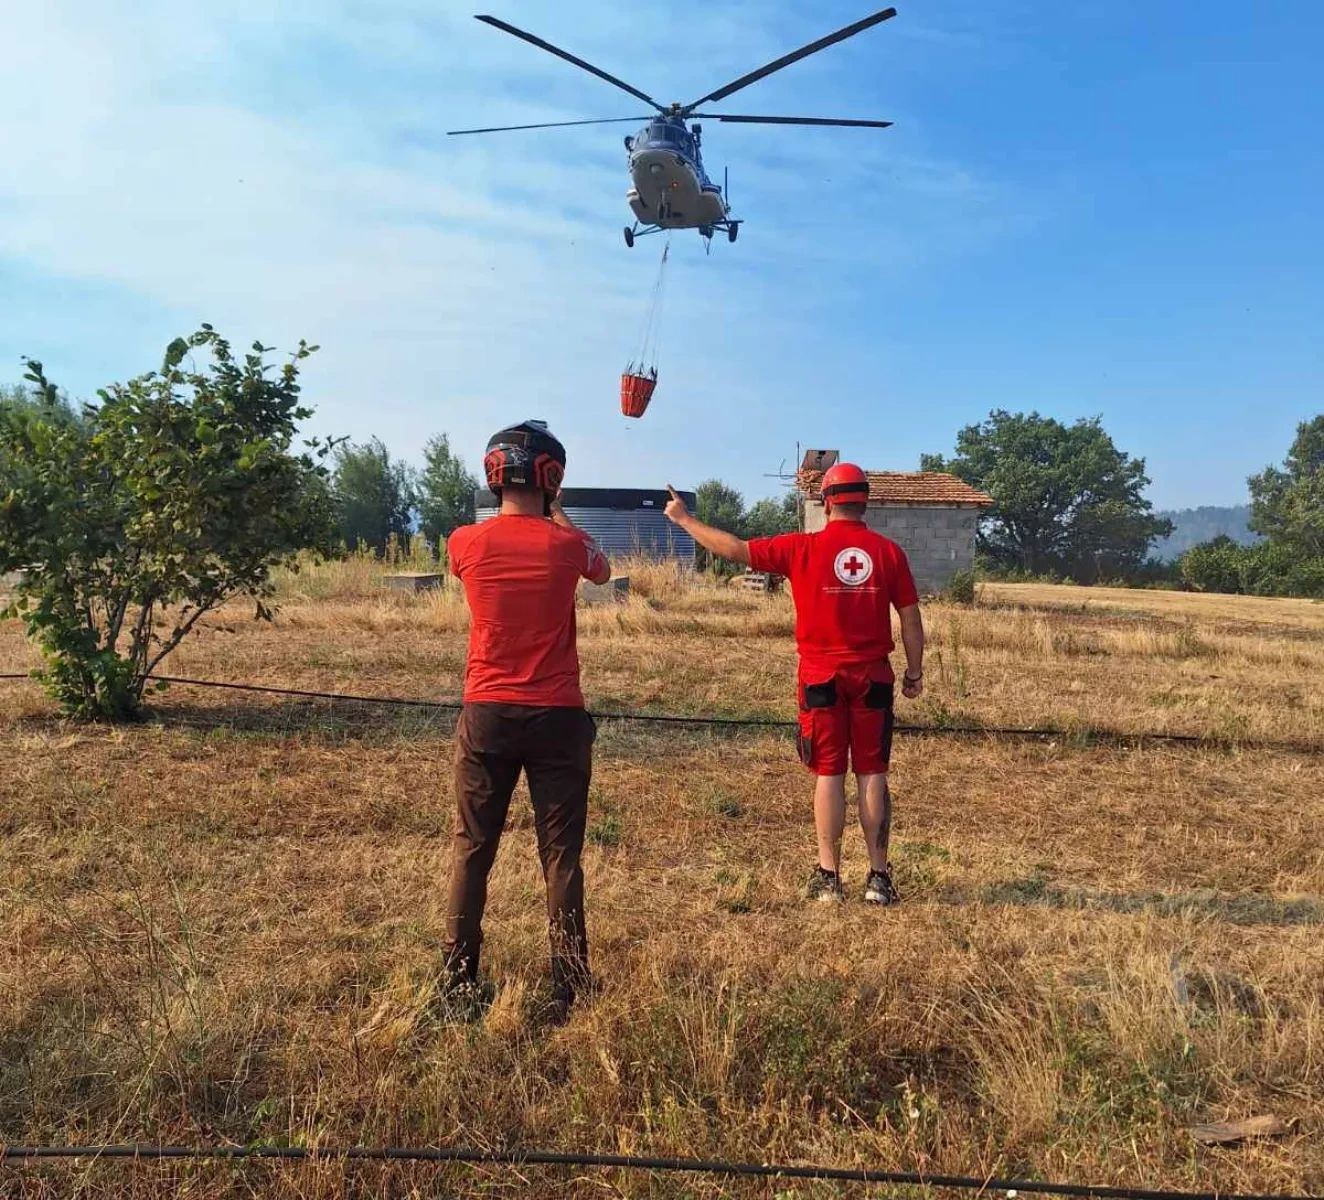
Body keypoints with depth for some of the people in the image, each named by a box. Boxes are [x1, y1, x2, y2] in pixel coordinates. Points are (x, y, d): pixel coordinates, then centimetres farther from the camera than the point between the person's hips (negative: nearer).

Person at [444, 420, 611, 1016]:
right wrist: (557, 518, 29)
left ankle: (459, 979, 19)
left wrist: (530, 520, 31)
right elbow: (603, 571, 17)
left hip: (486, 715, 1)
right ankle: (570, 984, 12)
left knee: (471, 849, 13)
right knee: (561, 855, 7)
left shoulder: (466, 543, -4)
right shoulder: (567, 544, -7)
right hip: (557, 719, -1)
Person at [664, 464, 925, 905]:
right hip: (873, 677, 2)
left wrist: (683, 518, 10)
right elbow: (911, 619, 2)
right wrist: (914, 673, 14)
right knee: (872, 774, 8)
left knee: (828, 774, 5)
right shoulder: (889, 551, 0)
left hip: (822, 677, -1)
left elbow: (733, 548, -2)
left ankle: (829, 876, 10)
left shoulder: (803, 548, -5)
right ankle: (879, 877, 12)